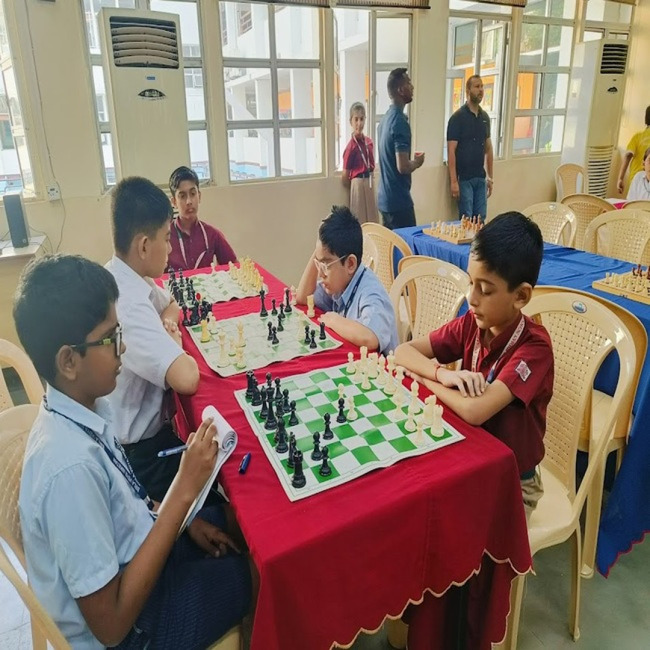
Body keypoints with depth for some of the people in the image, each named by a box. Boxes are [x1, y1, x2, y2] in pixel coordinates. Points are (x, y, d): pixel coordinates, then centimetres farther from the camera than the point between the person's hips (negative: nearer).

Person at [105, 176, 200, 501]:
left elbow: (172, 305, 18)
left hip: (144, 423, 8)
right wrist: (175, 342, -18)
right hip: (138, 450, -8)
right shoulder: (126, 303, -31)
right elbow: (187, 379, -40)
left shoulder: (125, 278, -2)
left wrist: (165, 325, -6)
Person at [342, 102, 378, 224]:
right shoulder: (351, 147, -13)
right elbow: (344, 178, -10)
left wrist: (369, 180, 11)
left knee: (372, 221, 12)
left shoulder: (369, 142, 6)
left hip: (370, 184, 7)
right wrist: (356, 185, 4)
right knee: (359, 222, 0)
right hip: (358, 185, -7)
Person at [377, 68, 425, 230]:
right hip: (398, 200, -9)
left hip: (385, 198, 9)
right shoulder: (400, 121, -18)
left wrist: (412, 161, 13)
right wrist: (417, 162, -5)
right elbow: (402, 167, -23)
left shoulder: (386, 117, 11)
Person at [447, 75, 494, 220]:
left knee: (481, 219, 7)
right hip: (464, 178, -5)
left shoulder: (485, 117, 10)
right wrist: (453, 181, -18)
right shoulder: (457, 117, -8)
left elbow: (488, 147, 16)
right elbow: (451, 151, -12)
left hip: (480, 177, 6)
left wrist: (490, 176, 12)